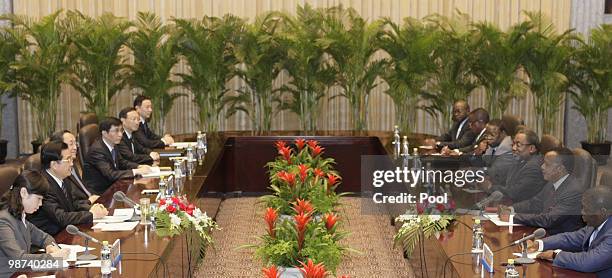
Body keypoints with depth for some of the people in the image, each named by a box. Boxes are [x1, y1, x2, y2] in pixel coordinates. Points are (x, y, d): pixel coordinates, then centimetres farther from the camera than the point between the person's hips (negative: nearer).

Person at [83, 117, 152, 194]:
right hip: (99, 192, -8)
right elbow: (110, 174, -28)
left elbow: (121, 162, 17)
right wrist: (136, 171, -27)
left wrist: (139, 167, -1)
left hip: (111, 186, 8)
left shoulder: (112, 145, 1)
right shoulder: (97, 150, -22)